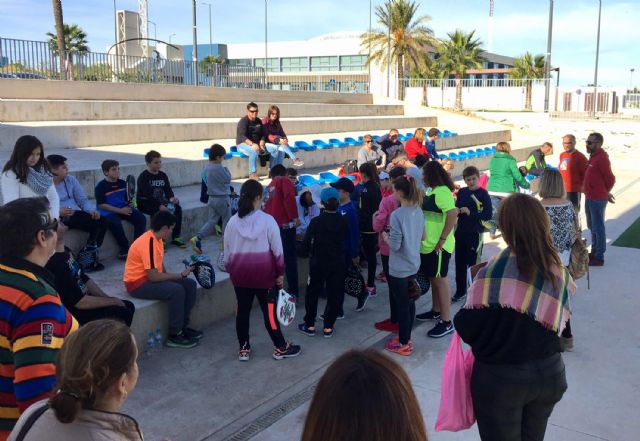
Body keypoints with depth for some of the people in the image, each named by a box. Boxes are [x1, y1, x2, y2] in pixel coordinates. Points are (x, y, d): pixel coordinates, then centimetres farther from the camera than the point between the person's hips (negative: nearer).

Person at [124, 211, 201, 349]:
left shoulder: (157, 238, 5)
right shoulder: (148, 243, -25)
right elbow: (153, 276, -28)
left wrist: (176, 276, -5)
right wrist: (180, 275, -20)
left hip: (150, 277, 9)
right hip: (137, 283, -9)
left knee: (190, 284, -1)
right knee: (177, 290, -27)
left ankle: (183, 326, 8)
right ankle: (174, 336, -14)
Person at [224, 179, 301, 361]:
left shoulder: (233, 222, -3)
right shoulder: (267, 220, -11)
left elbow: (227, 252, 4)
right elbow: (277, 250, -7)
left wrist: (231, 270, 18)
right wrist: (280, 273, 4)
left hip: (240, 273, 3)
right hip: (263, 273, -3)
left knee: (242, 310, 14)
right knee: (269, 310, 7)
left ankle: (243, 349, 24)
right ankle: (280, 348, 18)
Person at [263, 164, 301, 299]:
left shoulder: (269, 186, 23)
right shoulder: (285, 181, 2)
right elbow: (289, 198, -16)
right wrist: (295, 217, -15)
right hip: (285, 225, -7)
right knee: (290, 259, -3)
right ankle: (293, 292, -3)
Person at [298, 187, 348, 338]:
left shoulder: (316, 221, -15)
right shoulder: (343, 221, -5)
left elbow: (306, 244, -11)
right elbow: (345, 239, 5)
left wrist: (307, 251, 8)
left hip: (318, 263, -2)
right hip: (337, 263, 2)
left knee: (312, 293, 13)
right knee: (334, 294, 10)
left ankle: (310, 325, 18)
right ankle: (328, 327, 14)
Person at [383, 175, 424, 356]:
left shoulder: (397, 215, -23)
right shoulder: (418, 211, 0)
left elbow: (395, 245, -21)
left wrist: (385, 236, -4)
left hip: (399, 269, -7)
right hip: (413, 265, 8)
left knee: (401, 305, 5)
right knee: (409, 302, 18)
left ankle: (403, 344, 17)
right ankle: (406, 338, 32)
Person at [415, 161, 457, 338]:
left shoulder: (442, 191, -19)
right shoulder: (432, 191, 12)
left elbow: (453, 214, -29)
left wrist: (442, 240, -27)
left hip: (438, 246, -9)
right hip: (428, 245, 9)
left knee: (440, 280, -3)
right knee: (433, 279, 19)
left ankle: (446, 322, 5)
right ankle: (436, 311, 35)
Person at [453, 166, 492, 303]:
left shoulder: (483, 194, -9)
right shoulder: (461, 192, 5)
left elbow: (488, 215, -15)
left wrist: (470, 212, -22)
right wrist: (457, 211, -8)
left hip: (475, 234, -5)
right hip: (461, 232, 5)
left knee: (474, 264, 2)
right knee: (460, 263, 11)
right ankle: (460, 291, 24)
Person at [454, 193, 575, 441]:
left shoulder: (495, 269, -22)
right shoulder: (559, 272, -5)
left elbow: (467, 328, -17)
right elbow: (558, 326, 4)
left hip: (500, 378, -4)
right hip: (550, 374, 5)